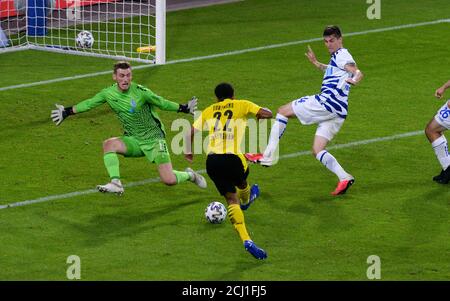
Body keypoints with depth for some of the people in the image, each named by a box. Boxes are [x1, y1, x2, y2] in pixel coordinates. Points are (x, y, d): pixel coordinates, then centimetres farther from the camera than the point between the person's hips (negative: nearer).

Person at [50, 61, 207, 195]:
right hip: (133, 140, 4)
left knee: (169, 180, -12)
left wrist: (184, 108, -20)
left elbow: (162, 103, -10)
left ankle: (190, 175, 22)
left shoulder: (140, 92, -19)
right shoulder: (109, 93, -5)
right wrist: (67, 112, 10)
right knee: (109, 144, -25)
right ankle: (116, 184, -26)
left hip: (154, 139, -4)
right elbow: (89, 103, 8)